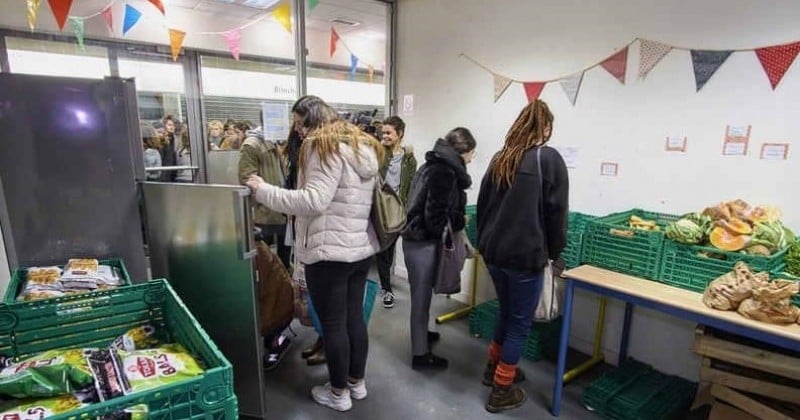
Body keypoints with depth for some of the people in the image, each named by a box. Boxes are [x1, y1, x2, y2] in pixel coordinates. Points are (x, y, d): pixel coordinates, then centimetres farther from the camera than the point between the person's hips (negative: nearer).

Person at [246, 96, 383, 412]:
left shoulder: (323, 147, -11)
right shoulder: (364, 146, 15)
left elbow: (314, 201, -22)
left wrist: (264, 191, -15)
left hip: (329, 251, -8)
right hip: (362, 248, 8)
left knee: (333, 323, 7)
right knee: (355, 317, 18)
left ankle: (339, 393, 24)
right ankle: (357, 382, 34)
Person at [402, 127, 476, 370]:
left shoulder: (434, 164, 12)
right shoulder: (445, 172, -19)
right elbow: (435, 216, -23)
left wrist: (456, 219, 5)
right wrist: (458, 222, -7)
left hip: (416, 237, 10)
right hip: (423, 242, -10)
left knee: (422, 294, 24)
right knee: (422, 297, 3)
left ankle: (420, 333, 43)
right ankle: (420, 354, 18)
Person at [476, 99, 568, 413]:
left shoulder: (500, 158, 9)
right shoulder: (549, 159, -7)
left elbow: (482, 204, 11)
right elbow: (556, 212, -7)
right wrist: (555, 251, 6)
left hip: (493, 251, 6)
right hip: (525, 255, -6)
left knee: (506, 311, 24)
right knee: (520, 321, 8)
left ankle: (494, 367, 39)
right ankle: (502, 390, 18)